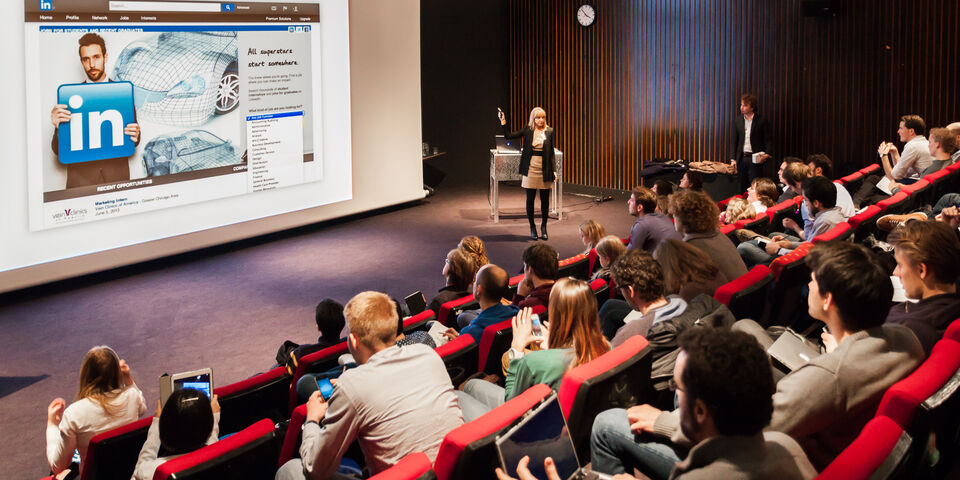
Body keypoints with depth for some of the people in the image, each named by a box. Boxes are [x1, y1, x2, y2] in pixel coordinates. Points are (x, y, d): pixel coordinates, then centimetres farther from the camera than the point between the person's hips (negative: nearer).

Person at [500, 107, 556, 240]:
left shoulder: (549, 131, 1)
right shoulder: (527, 130, 2)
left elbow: (551, 152, 3)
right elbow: (509, 136, -1)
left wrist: (553, 170, 0)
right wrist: (503, 123, -14)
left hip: (544, 170, 0)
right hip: (530, 169, 0)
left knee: (545, 199, 5)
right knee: (530, 199, 4)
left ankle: (543, 227, 19)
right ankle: (532, 227, 16)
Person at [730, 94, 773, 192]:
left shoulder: (761, 120, -3)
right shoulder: (738, 120, 8)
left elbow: (768, 139, -2)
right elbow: (735, 141, 11)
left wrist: (767, 154, -16)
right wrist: (733, 158, 5)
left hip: (755, 158, -4)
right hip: (741, 159, 4)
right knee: (743, 187, 7)